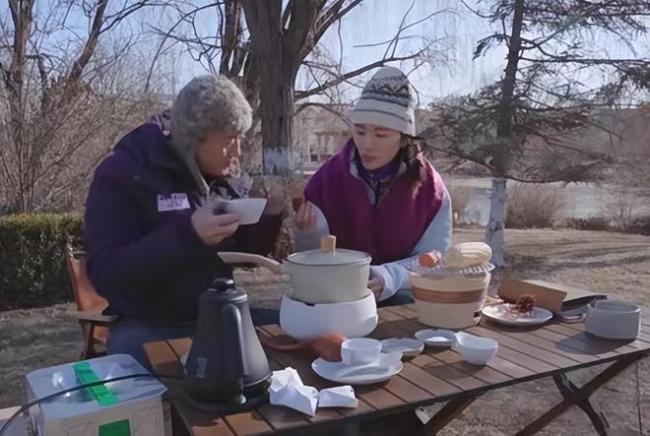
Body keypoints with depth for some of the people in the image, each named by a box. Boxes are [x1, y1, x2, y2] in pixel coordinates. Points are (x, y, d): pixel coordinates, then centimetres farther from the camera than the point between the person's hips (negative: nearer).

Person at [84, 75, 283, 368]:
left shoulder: (229, 176, 4)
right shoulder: (123, 173, -12)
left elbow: (246, 254, 12)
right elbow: (106, 274, -20)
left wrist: (268, 215, -8)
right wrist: (187, 234, -32)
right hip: (147, 326, -5)